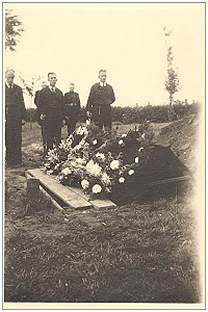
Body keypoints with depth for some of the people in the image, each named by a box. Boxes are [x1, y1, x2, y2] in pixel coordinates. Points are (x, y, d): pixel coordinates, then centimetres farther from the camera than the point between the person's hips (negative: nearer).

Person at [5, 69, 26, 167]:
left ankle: (17, 160, 9)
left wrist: (23, 117, 5)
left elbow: (22, 104, 12)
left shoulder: (18, 89, 13)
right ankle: (9, 160, 9)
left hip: (17, 117, 2)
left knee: (17, 140, 2)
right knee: (8, 140, 0)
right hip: (6, 118, -2)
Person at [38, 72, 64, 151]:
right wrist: (42, 114, -9)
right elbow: (40, 104, 3)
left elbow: (62, 106, 15)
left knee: (58, 137, 1)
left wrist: (62, 117, 8)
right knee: (49, 137, 1)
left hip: (58, 118, 3)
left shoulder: (59, 92, 15)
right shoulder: (43, 91, 4)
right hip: (48, 118, -3)